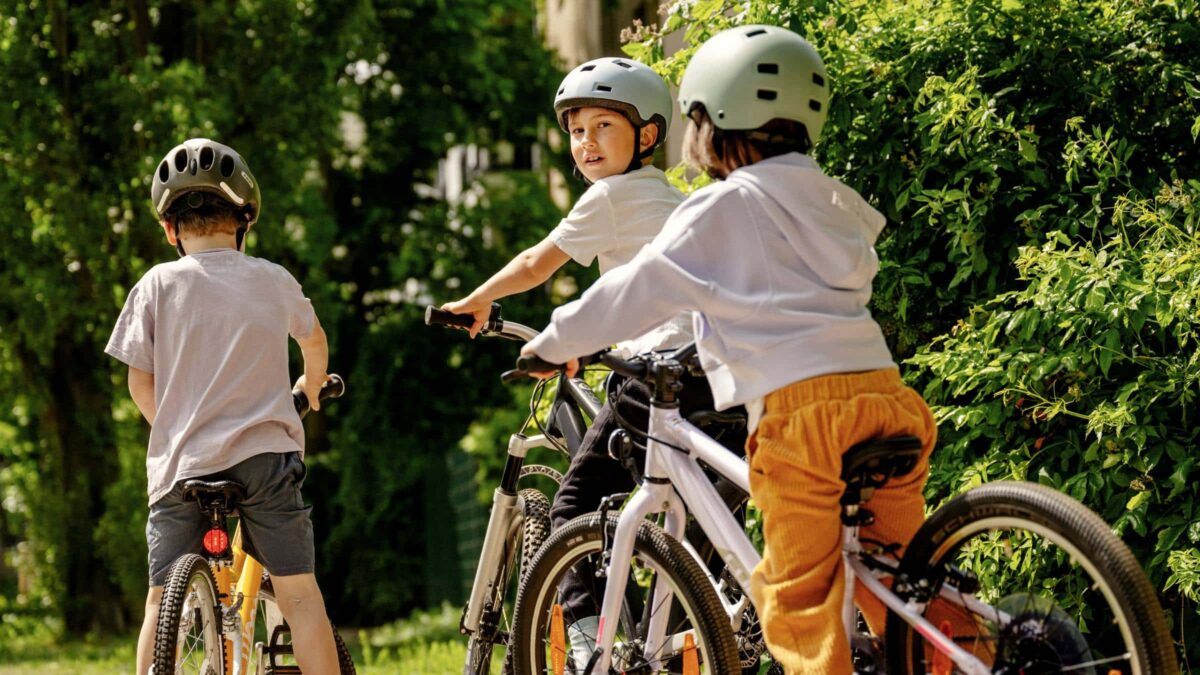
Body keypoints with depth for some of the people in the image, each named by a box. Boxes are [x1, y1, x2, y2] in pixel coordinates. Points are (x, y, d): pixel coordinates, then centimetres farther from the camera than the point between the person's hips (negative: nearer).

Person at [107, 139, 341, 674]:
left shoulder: (158, 284, 0)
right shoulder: (273, 281, 6)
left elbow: (139, 383, 3)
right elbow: (314, 341, 27)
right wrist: (311, 389, 49)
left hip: (182, 463, 0)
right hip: (264, 453, 0)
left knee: (163, 599, 7)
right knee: (299, 592, 2)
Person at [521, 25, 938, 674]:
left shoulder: (721, 210, 1)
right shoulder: (831, 202, 22)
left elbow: (639, 288, 5)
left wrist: (556, 343, 18)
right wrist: (703, 339, 48)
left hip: (801, 405, -6)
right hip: (884, 393, 7)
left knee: (798, 593, 0)